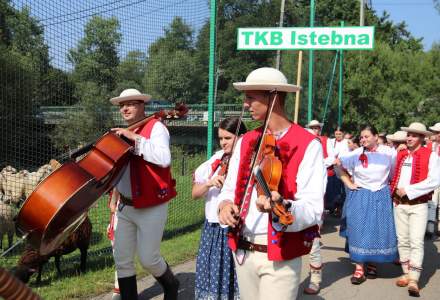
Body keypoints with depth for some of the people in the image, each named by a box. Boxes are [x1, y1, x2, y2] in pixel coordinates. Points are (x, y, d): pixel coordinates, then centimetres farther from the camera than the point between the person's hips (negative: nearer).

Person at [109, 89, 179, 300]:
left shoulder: (156, 127, -10)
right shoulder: (124, 133, 13)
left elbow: (164, 159, -27)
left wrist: (136, 139, -25)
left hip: (151, 207, -6)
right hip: (125, 206, 7)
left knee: (148, 258, 1)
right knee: (122, 260, 6)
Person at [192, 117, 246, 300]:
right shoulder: (217, 159, 8)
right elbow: (195, 194, 8)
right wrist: (209, 183, -11)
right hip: (213, 228, 5)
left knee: (237, 278, 2)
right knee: (211, 276, 9)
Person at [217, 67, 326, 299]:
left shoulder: (308, 145, -12)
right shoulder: (245, 142, 6)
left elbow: (312, 211, -19)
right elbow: (230, 189, 9)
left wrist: (282, 208, -38)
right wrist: (225, 204, -13)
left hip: (281, 257, -5)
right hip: (242, 252, 6)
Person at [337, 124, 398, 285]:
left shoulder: (388, 153, -6)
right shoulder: (356, 154, -5)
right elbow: (339, 165, 6)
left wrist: (392, 187, 3)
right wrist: (348, 183, 1)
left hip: (381, 197, 0)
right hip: (360, 197, 0)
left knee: (378, 230, 6)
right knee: (359, 230, -2)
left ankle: (372, 264, 24)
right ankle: (359, 268, 3)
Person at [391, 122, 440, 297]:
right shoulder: (400, 155, 12)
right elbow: (392, 175, 22)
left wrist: (408, 190, -17)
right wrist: (395, 189, 2)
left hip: (418, 205, -5)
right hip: (399, 204, 5)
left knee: (416, 242, -11)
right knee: (402, 241, 9)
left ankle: (414, 280, -11)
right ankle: (406, 273, 19)